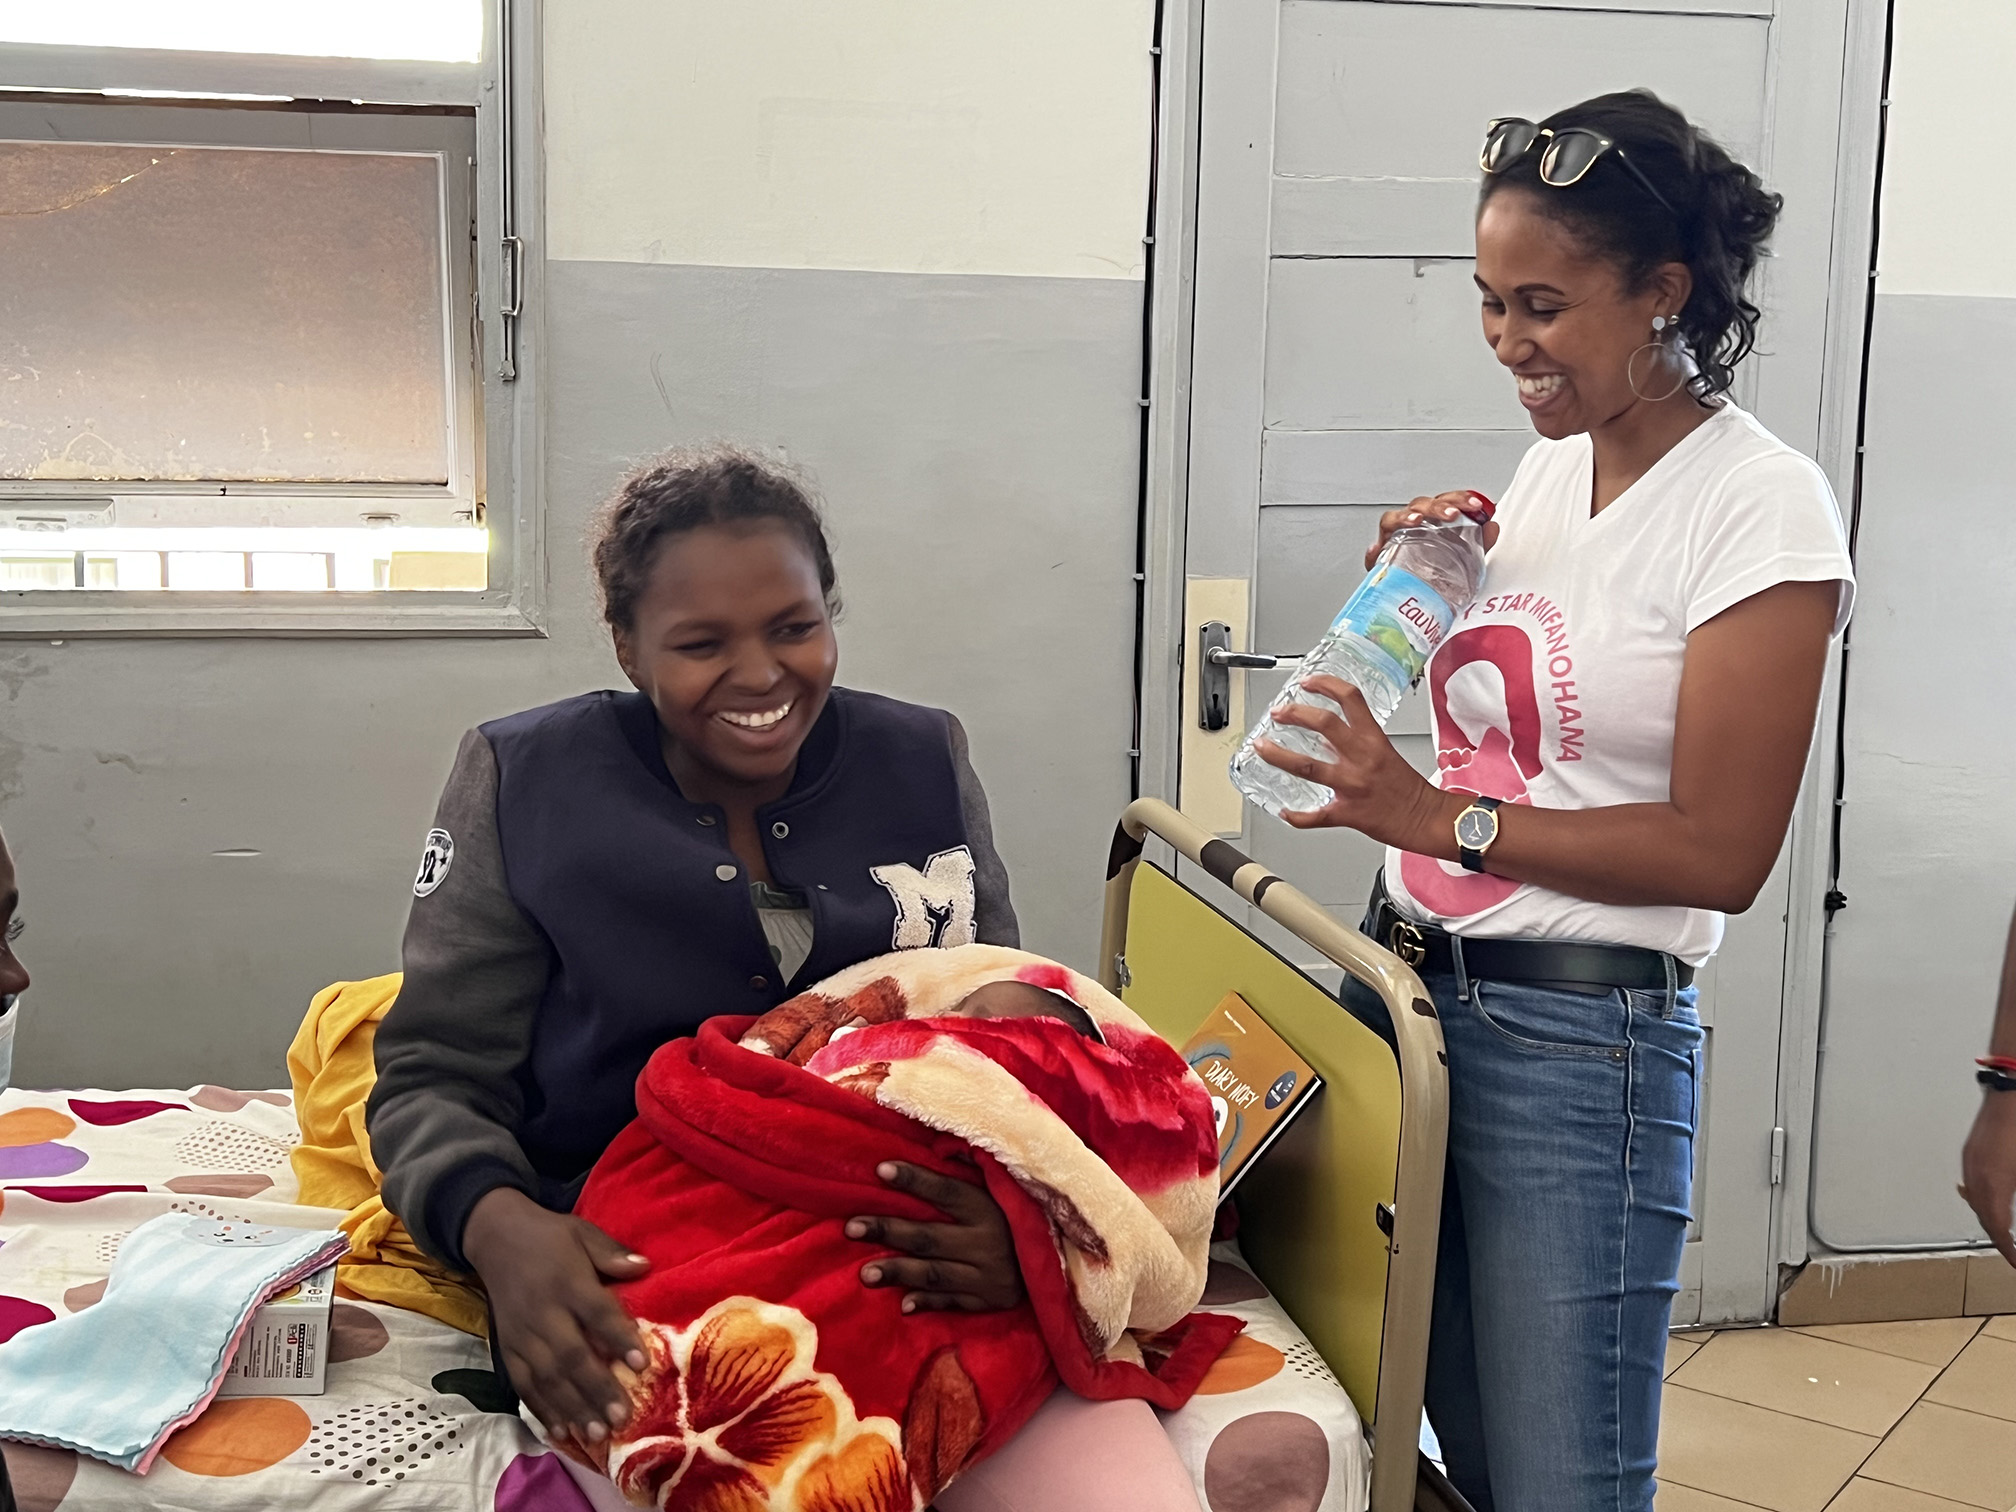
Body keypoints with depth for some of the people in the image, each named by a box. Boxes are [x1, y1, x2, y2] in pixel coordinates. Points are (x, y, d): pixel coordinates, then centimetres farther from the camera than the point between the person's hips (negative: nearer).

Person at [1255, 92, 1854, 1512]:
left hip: (1580, 1036, -7)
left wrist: (1433, 814, -21)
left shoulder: (1762, 511, -13)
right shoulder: (1549, 460, 9)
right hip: (1405, 976, 7)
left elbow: (1719, 853, -16)